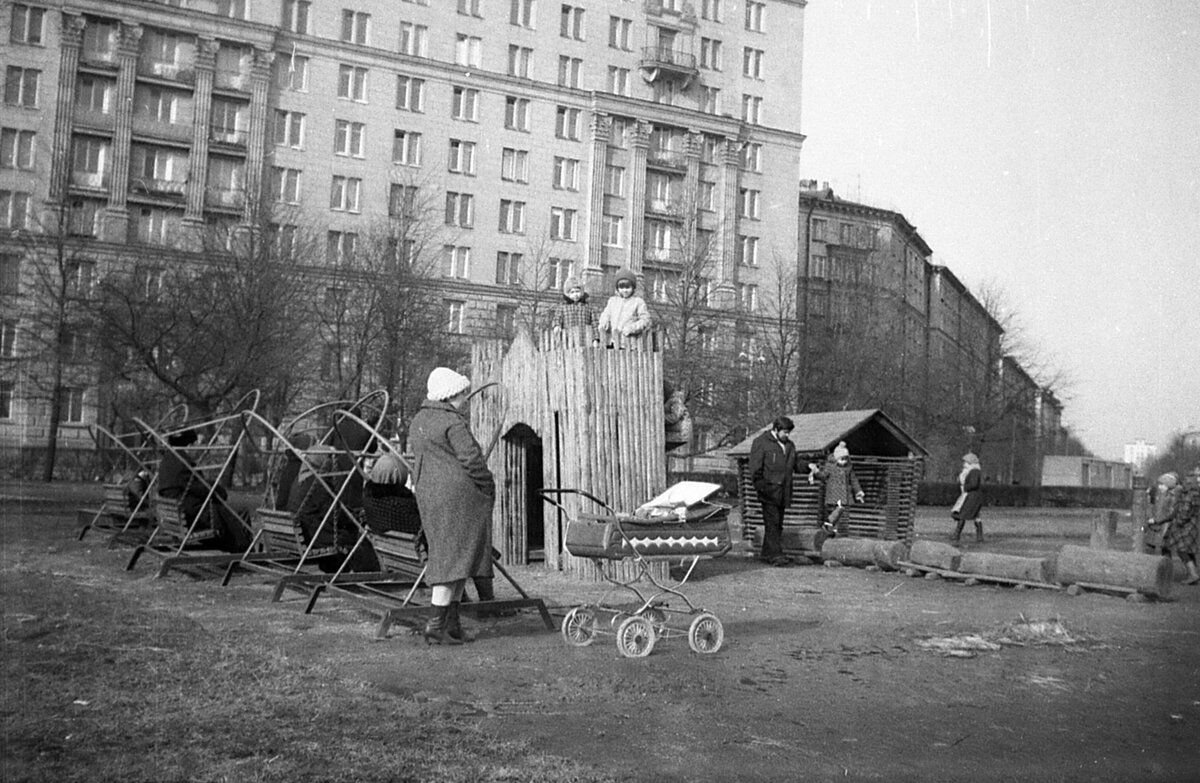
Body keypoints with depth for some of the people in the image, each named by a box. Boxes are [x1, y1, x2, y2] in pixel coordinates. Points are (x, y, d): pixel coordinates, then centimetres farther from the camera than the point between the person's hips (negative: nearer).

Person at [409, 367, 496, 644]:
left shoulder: (418, 421, 15)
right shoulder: (454, 423, -13)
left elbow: (416, 459, 19)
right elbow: (471, 459, -16)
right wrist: (488, 486, -5)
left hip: (428, 494, 9)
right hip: (457, 494, -9)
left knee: (451, 557, 14)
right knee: (453, 556, -6)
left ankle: (452, 623, 15)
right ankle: (436, 625, -8)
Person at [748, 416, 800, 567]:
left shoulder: (789, 445, 17)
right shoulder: (761, 443, -4)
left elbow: (796, 464, 23)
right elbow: (755, 468, -7)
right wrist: (760, 487, -13)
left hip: (783, 492, 7)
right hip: (769, 490, -7)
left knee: (778, 524, 9)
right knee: (772, 523, -10)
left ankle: (767, 553, 17)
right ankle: (775, 554, -12)